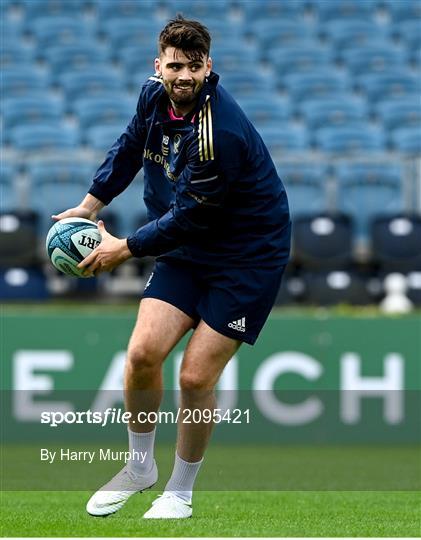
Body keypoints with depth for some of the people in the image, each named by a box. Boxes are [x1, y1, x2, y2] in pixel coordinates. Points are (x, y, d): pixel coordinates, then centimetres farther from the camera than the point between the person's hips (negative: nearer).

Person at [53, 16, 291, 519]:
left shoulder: (221, 133, -30)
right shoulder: (154, 95, -6)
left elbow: (189, 219, -23)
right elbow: (130, 146, 17)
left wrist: (125, 248, -13)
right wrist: (90, 204, 17)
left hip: (246, 258, -6)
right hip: (186, 250, 6)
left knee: (195, 378, -9)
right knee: (142, 353, -8)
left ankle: (179, 494, 12)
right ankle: (140, 466, 16)